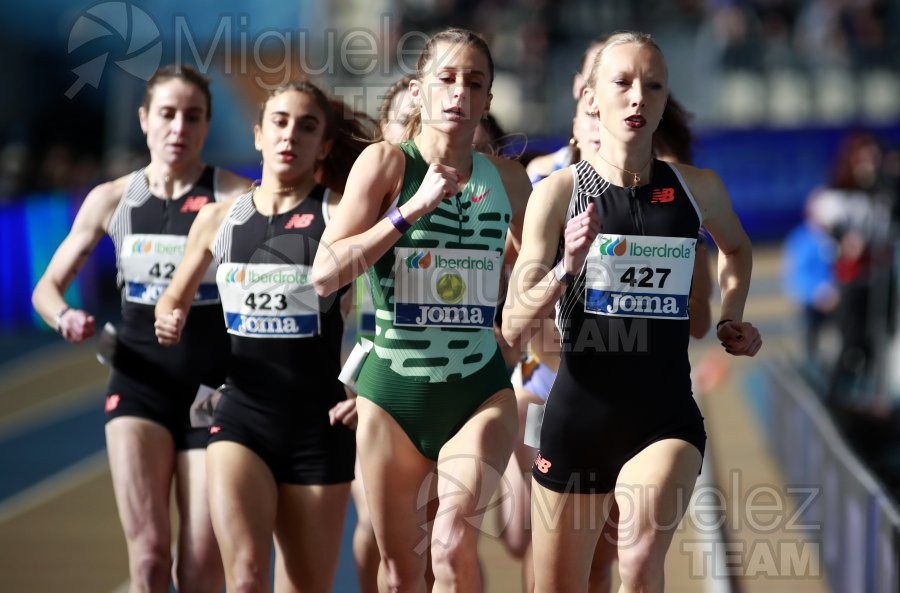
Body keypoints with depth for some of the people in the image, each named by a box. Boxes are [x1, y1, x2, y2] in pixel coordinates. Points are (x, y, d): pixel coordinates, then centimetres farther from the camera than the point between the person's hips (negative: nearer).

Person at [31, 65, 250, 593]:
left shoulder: (236, 197, -5)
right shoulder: (112, 200, 4)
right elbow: (48, 287, 13)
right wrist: (64, 317, -10)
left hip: (215, 391, -1)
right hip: (140, 386, 1)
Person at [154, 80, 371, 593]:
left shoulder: (339, 213, -4)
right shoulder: (219, 219, 7)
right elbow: (175, 299, 22)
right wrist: (169, 323, 0)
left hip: (318, 425, -1)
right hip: (242, 416, 1)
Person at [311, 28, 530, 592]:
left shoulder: (508, 179, 3)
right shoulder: (385, 163, -6)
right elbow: (325, 274, -17)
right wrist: (413, 207, -19)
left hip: (481, 392, 1)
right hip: (393, 395, 0)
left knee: (454, 543, -24)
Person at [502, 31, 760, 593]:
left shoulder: (698, 188, 2)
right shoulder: (559, 191, -4)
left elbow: (737, 249, 27)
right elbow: (514, 328, -7)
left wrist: (730, 320, 12)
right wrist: (568, 268, -22)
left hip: (667, 414, 0)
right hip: (578, 414, 0)